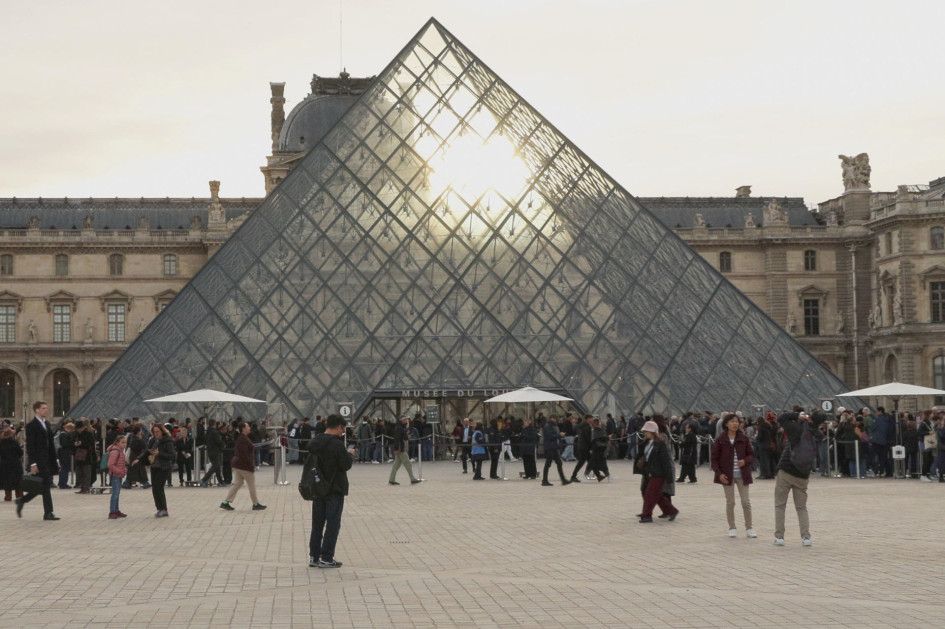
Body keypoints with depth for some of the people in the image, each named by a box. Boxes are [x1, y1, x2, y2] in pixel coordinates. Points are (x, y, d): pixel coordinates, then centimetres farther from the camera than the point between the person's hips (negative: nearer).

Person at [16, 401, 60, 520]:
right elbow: (30, 446, -13)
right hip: (39, 460, -8)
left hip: (48, 460, 8)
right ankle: (48, 513, 0)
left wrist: (55, 459, 15)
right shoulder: (31, 425, -9)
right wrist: (32, 463, -17)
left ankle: (21, 501, 25)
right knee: (45, 485, -6)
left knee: (45, 485, 9)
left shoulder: (47, 423, 15)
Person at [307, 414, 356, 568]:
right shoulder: (337, 444, -18)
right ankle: (326, 558, 1)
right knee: (333, 524, 1)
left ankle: (313, 556, 17)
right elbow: (346, 465, -16)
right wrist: (350, 454, 4)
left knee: (317, 524, 14)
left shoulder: (314, 443, 5)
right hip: (334, 490, -7)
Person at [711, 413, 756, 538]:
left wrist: (745, 461, -16)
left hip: (742, 475, 1)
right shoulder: (720, 440, -2)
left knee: (746, 502, 1)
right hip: (727, 475, -1)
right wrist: (719, 473, -11)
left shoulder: (744, 438, 2)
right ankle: (732, 528, 16)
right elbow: (714, 458, 0)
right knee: (730, 503, 5)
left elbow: (751, 455, 6)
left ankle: (749, 528, 12)